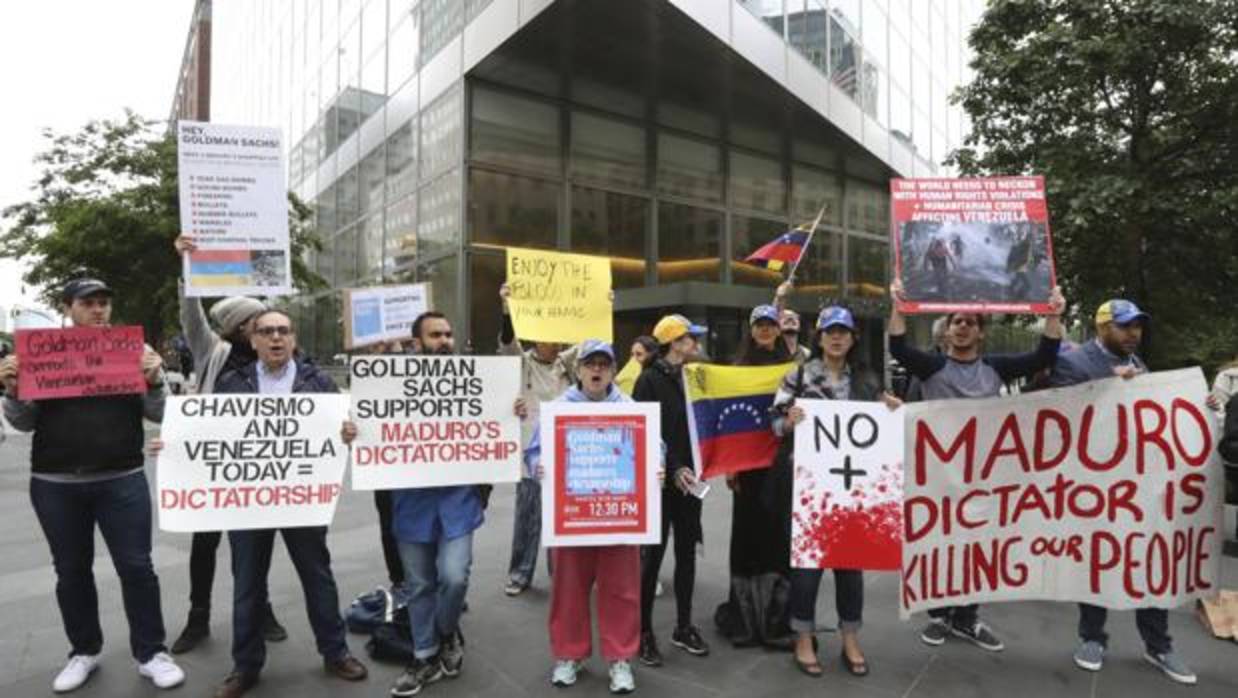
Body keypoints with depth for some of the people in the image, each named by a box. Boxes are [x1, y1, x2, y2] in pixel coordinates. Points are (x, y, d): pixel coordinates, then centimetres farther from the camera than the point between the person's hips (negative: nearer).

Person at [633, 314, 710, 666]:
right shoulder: (650, 380, -9)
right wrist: (673, 468, -19)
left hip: (688, 479, 6)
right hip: (659, 480, -6)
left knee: (687, 552, 12)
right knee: (653, 554, 1)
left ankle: (684, 627, 26)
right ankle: (644, 631, 15)